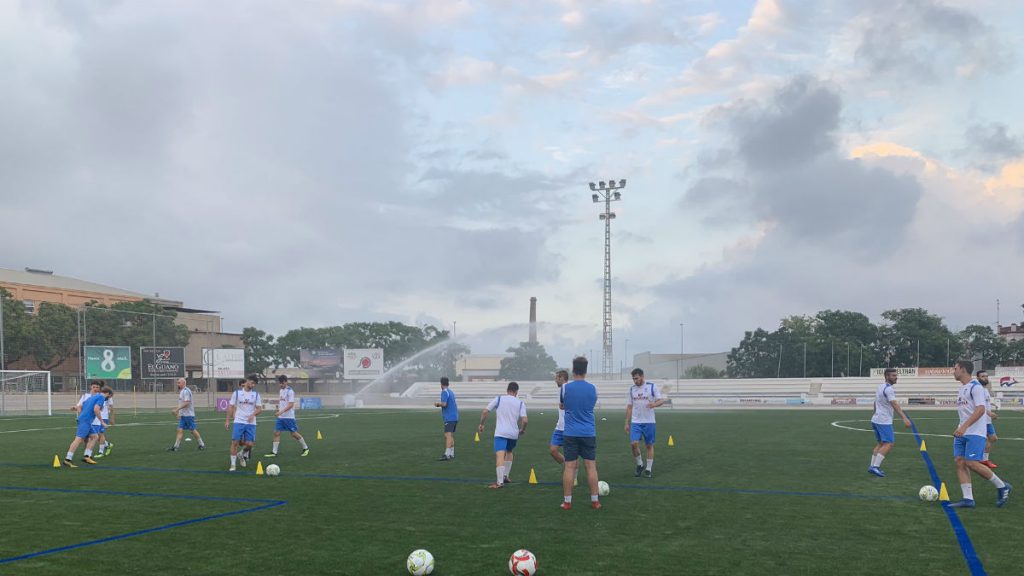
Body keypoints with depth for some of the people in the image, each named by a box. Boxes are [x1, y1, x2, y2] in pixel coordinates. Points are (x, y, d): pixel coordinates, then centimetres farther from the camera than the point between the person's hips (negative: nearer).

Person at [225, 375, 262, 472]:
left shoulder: (256, 394, 6)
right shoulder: (237, 393, 2)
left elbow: (259, 409, 4)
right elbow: (231, 407, 6)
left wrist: (253, 414, -16)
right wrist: (227, 420, 1)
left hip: (251, 423, 1)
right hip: (239, 422, -1)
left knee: (249, 444, -4)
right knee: (235, 442, -8)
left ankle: (242, 455, 29)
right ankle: (233, 464, 3)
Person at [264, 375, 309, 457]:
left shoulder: (290, 391, -13)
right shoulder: (281, 391, 12)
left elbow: (290, 405, -21)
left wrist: (281, 412, -29)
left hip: (289, 417, -7)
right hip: (280, 417, 7)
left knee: (294, 434, -1)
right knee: (276, 433, 0)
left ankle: (305, 448, 15)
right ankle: (274, 452, 3)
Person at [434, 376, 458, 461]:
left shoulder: (444, 392, -9)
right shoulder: (451, 392, 17)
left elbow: (444, 404, -20)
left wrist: (438, 403, -1)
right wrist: (440, 404, 24)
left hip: (449, 418, -9)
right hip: (455, 417, 9)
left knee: (448, 435, -14)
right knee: (451, 436, 14)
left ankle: (447, 455, -21)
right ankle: (452, 454, 17)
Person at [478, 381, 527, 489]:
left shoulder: (499, 399, 4)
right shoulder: (520, 403, 6)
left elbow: (485, 412, 1)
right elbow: (524, 420, -4)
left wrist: (481, 424, 15)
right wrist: (522, 430, 15)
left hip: (500, 433, -3)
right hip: (514, 433, 3)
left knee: (500, 455, -13)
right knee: (509, 452, 29)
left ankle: (500, 482, -26)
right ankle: (506, 476, 30)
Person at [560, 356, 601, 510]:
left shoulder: (565, 388, -4)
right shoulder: (592, 388, -1)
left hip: (570, 434, -1)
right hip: (589, 433, 1)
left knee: (569, 466, 2)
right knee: (591, 466, 6)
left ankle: (567, 501, 5)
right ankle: (594, 500, 9)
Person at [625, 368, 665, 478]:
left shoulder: (652, 386, -2)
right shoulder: (632, 389, 8)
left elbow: (661, 400, -6)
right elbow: (629, 407, 12)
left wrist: (654, 404, -29)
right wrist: (627, 423, 9)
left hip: (649, 422, -2)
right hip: (635, 422, 2)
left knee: (649, 445, 5)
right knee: (634, 444, -12)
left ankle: (649, 469, 17)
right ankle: (639, 465, 9)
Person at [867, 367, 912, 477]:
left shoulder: (881, 386, 14)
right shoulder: (888, 389, -16)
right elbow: (895, 405, -28)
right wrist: (904, 418, -36)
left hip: (876, 420, 10)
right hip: (884, 421, -10)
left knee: (880, 443, 15)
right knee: (889, 444, -9)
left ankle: (872, 466, 15)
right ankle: (875, 467, -14)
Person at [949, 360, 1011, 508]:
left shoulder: (975, 386, -11)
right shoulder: (962, 388, 18)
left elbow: (980, 409, -21)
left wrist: (964, 427, -28)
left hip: (975, 433, -9)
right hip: (962, 433, 9)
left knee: (971, 463, -14)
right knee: (959, 462, -2)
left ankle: (1002, 486, 6)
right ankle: (968, 499, -2)